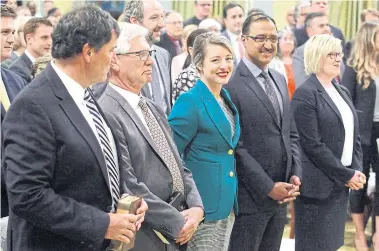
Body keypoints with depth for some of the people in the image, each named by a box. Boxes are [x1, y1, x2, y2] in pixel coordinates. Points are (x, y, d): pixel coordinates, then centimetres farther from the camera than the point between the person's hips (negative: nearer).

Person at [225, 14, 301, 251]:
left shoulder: (280, 80, 13)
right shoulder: (231, 84, -14)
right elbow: (235, 146, -16)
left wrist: (296, 175, 1)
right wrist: (268, 187, -15)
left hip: (280, 195, 7)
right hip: (250, 197, -7)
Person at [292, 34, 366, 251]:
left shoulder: (343, 92, 15)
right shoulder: (305, 94, -10)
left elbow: (354, 135, 15)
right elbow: (312, 144, -16)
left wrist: (357, 170, -1)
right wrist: (346, 175, -14)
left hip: (341, 185, 7)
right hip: (318, 184, -7)